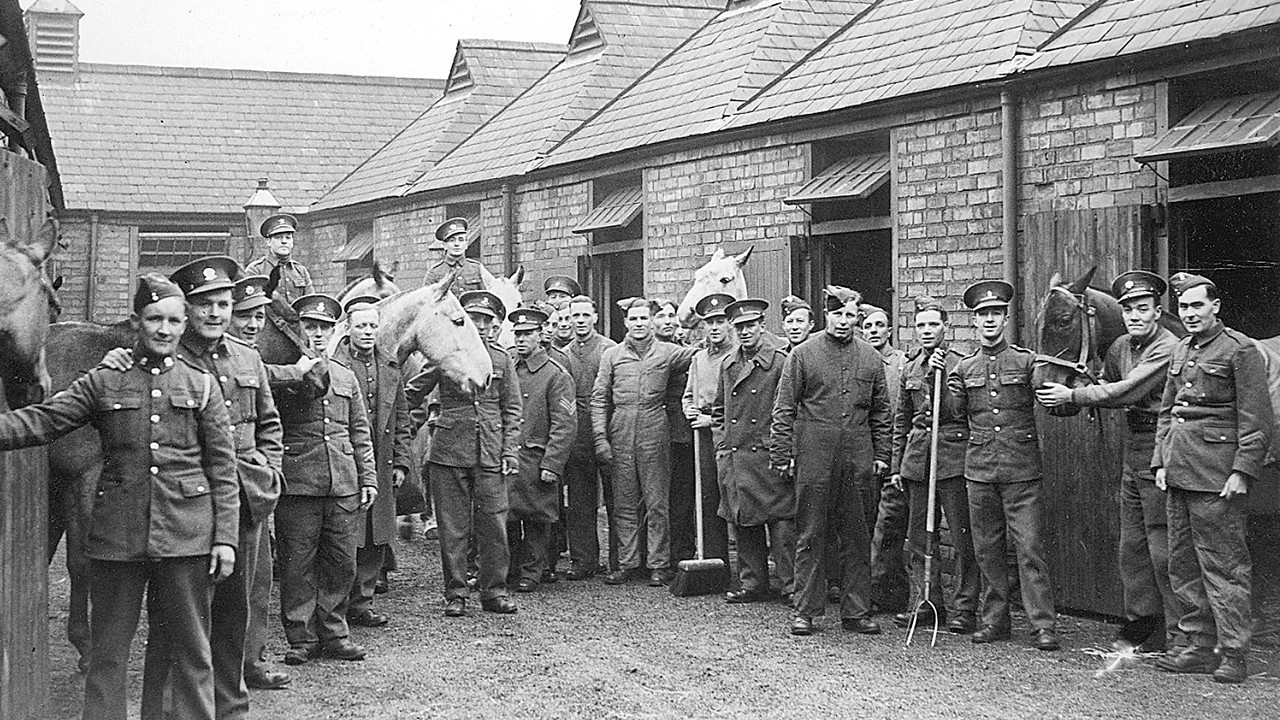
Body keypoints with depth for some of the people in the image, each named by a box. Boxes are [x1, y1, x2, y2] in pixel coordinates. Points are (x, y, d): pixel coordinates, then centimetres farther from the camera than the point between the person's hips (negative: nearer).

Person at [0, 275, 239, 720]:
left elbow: (223, 469, 5)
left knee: (190, 650, 6)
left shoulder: (201, 386, 7)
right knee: (108, 650, 5)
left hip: (187, 535, 0)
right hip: (117, 534, 0)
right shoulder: (102, 383, 7)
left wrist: (226, 536, -1)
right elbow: (40, 422, -2)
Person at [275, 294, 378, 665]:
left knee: (342, 563, 7)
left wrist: (369, 478, 13)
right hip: (297, 482, -5)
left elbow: (360, 433, 18)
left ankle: (333, 633, 19)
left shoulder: (346, 377, 16)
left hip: (344, 484, 5)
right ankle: (301, 637, 10)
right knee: (297, 564, 1)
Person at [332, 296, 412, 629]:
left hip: (382, 465, 5)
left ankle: (362, 601, 17)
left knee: (377, 540, 8)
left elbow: (402, 420, 17)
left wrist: (401, 463, 10)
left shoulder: (391, 368, 13)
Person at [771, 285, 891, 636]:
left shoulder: (871, 358, 9)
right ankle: (805, 610, 9)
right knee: (810, 537, 2)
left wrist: (881, 455, 8)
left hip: (859, 461, 3)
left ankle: (856, 611, 15)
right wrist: (782, 453, -4)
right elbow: (784, 409, 1)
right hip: (814, 459, -3)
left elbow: (881, 411, 14)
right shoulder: (803, 354, 1)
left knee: (858, 538, 7)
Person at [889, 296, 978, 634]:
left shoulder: (961, 364, -1)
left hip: (953, 457, -5)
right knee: (919, 536, 8)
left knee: (962, 537, -4)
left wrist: (942, 374, -16)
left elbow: (960, 411, -10)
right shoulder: (910, 368, 15)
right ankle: (923, 603, 16)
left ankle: (963, 608, 1)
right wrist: (896, 465, 16)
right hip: (917, 459, 5)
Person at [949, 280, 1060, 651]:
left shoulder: (1027, 361, 1)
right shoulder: (964, 367, 10)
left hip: (1021, 468, -3)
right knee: (987, 548, 8)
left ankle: (1042, 625, -3)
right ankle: (995, 620, 18)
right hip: (979, 468, 4)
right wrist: (955, 395, 2)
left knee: (1030, 547, -6)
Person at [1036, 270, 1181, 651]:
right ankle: (1140, 621, 22)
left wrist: (1072, 395, -17)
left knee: (1162, 550, -5)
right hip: (1132, 457, 8)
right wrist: (1087, 398, 4)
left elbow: (1128, 392, -22)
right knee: (1131, 546, 12)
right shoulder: (1120, 347, 11)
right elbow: (1109, 386, 26)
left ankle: (1180, 633, 3)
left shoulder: (1168, 349, -15)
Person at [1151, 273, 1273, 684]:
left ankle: (1233, 654, 0)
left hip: (1216, 476, -8)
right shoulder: (1180, 352, 16)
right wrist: (1161, 461, 10)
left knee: (1223, 565, -5)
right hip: (1179, 472, 8)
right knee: (1182, 563, 10)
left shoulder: (1240, 350, -6)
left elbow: (1257, 420, -10)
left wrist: (1243, 471, -16)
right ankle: (1200, 646, 19)